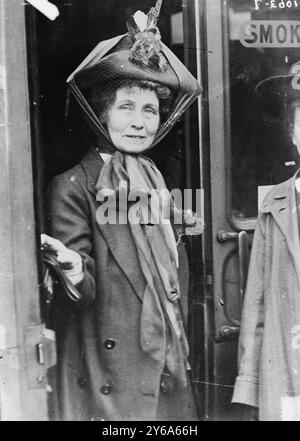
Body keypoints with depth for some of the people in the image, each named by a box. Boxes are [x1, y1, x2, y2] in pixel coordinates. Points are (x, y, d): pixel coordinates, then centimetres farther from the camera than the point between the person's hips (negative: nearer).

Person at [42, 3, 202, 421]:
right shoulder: (73, 185, -11)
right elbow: (85, 284, -16)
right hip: (108, 362, -6)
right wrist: (72, 267, -38)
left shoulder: (155, 176, 9)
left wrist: (179, 336, 14)